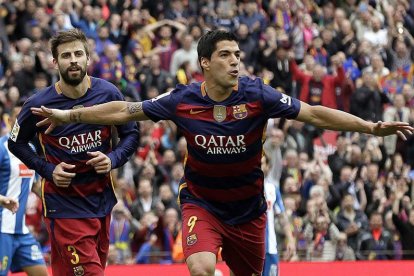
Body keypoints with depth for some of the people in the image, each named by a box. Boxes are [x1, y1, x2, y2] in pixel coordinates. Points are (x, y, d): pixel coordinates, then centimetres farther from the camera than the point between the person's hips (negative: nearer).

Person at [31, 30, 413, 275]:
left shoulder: (256, 95, -16)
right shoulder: (182, 100, -14)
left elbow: (314, 114, -16)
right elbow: (125, 110, -5)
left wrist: (371, 127, -23)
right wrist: (68, 116, -5)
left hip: (248, 208, 2)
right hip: (201, 202, -2)